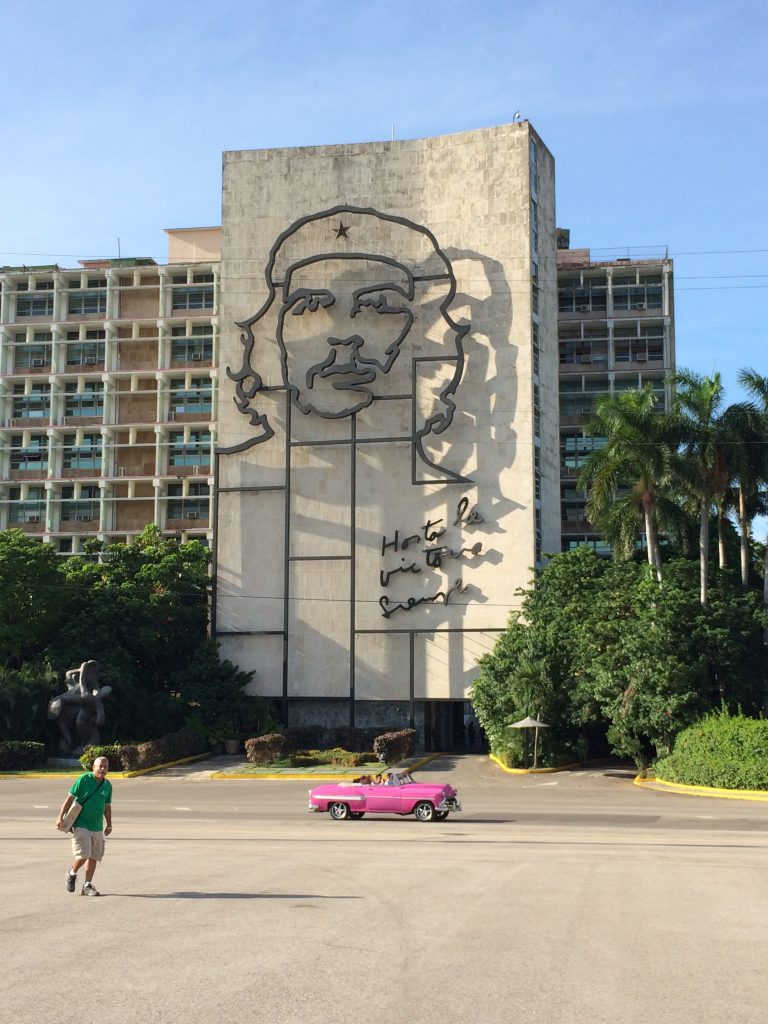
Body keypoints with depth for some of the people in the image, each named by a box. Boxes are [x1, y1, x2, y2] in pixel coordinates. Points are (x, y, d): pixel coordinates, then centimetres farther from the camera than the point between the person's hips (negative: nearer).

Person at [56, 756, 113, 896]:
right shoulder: (84, 779, -8)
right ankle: (72, 874, 19)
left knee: (94, 857, 6)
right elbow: (70, 798, -7)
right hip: (81, 825, -5)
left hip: (97, 827, 5)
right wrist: (60, 817, -10)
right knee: (83, 856, -11)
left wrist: (109, 824, 13)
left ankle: (88, 885, 18)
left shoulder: (107, 785, 8)